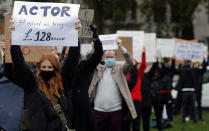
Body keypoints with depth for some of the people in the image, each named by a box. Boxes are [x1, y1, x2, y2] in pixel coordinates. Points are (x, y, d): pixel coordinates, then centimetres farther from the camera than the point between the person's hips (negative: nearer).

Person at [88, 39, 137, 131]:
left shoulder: (120, 70, 6)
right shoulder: (98, 69, 12)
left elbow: (130, 62, -7)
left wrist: (121, 47, -17)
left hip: (115, 110, -1)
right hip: (99, 110, 1)